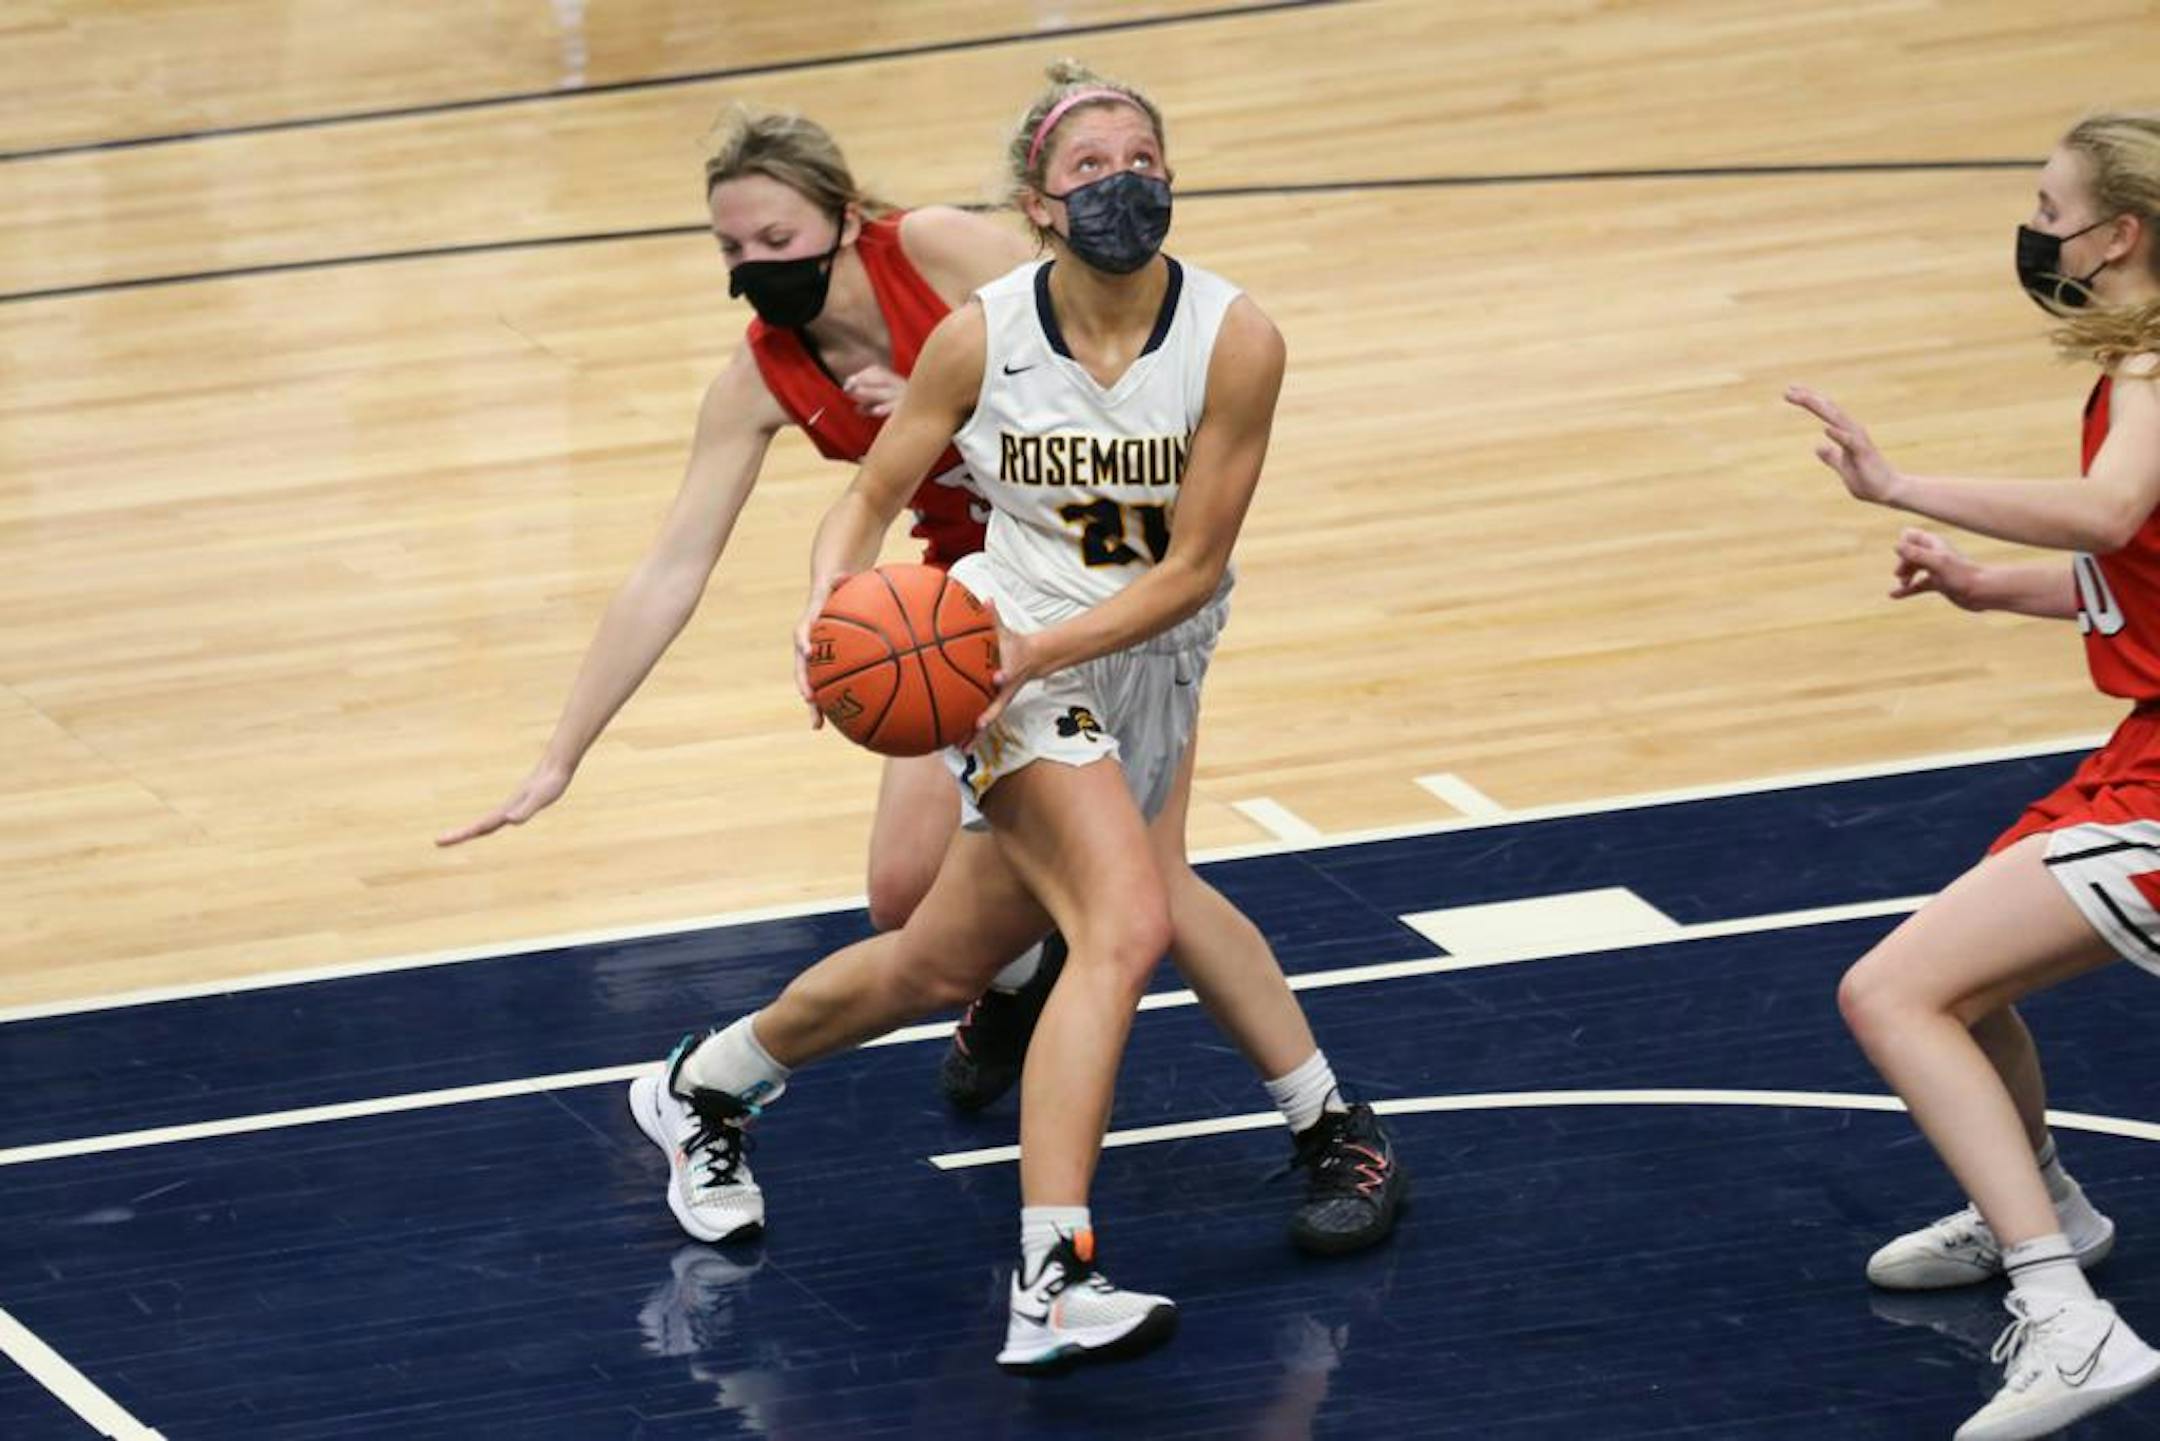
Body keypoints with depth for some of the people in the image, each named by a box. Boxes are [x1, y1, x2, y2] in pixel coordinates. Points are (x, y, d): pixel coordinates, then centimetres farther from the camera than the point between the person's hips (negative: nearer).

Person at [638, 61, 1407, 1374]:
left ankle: (711, 1081, 41)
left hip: (1154, 666, 3)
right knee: (1130, 920, -26)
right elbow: (874, 496, 0)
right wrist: (828, 605, -20)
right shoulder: (982, 338, -12)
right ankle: (1051, 1285, -31)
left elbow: (1191, 569, -14)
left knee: (939, 964, 14)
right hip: (1015, 653, -3)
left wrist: (1043, 648, -26)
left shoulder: (1235, 341, -14)